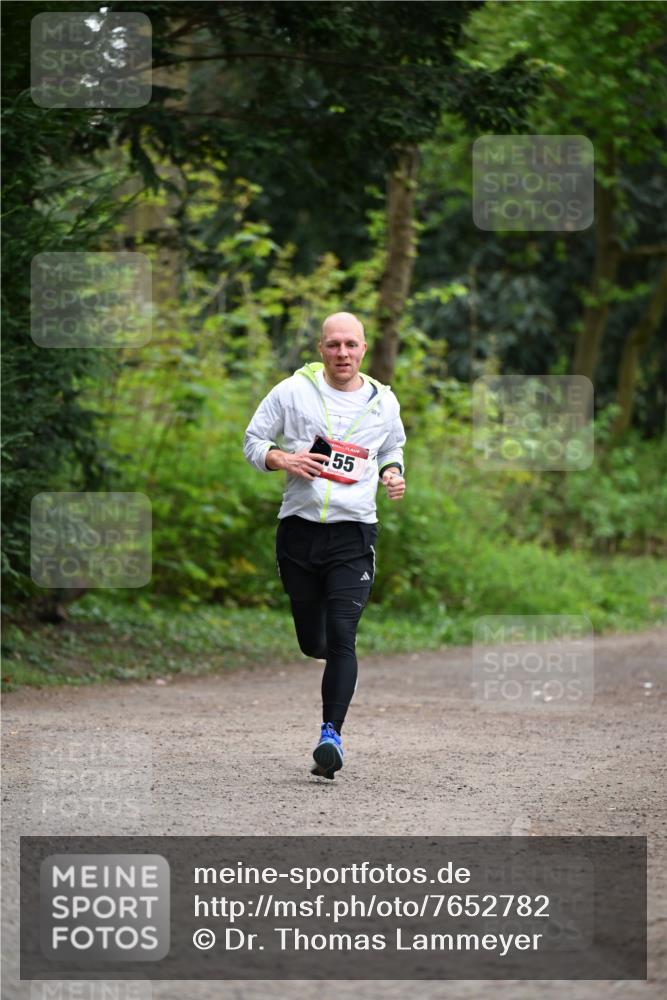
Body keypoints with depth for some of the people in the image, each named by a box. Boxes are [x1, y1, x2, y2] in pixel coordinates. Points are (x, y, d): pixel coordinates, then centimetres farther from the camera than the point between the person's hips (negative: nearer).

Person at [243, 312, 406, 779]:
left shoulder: (384, 403, 7)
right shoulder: (292, 392, 0)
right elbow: (253, 440, 8)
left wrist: (393, 474, 4)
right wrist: (284, 460, -12)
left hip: (354, 534, -1)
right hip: (300, 528, 1)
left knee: (341, 638, -15)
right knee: (312, 644, 8)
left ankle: (331, 735, -13)